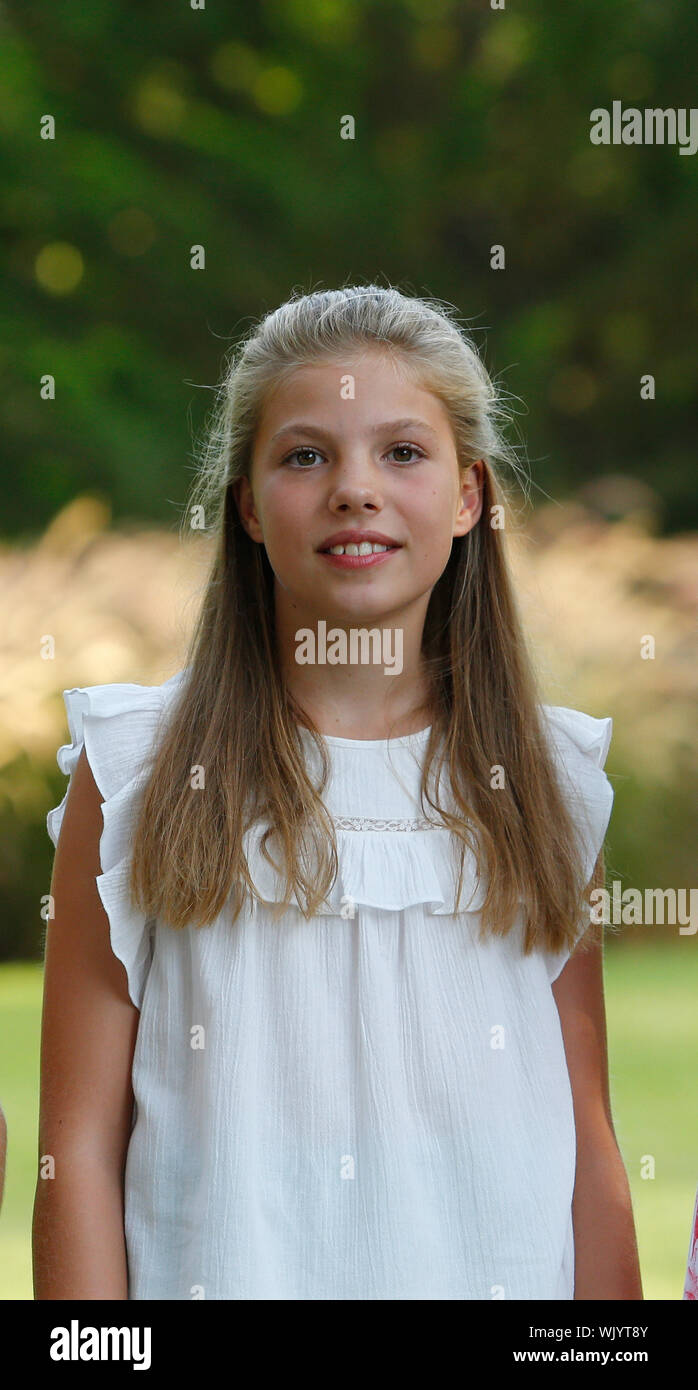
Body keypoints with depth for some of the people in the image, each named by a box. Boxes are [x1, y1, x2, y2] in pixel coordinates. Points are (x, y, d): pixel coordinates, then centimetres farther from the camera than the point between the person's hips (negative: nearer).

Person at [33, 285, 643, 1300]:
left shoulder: (553, 781, 4)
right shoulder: (136, 768, -2)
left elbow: (588, 1148, 4)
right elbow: (82, 1143, -6)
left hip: (493, 1270, 2)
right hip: (227, 1269, -2)